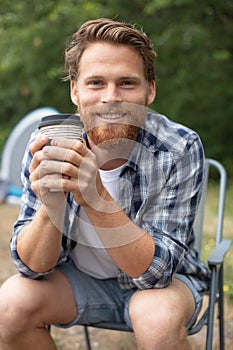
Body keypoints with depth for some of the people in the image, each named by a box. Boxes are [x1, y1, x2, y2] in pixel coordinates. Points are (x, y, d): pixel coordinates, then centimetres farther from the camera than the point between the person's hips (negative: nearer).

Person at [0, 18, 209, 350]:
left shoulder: (180, 149, -24)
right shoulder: (47, 146, -18)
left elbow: (154, 268, -26)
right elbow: (34, 265, -17)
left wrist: (96, 198, -42)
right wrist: (50, 207, -39)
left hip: (163, 279, -2)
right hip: (79, 277, 3)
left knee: (157, 318, -33)